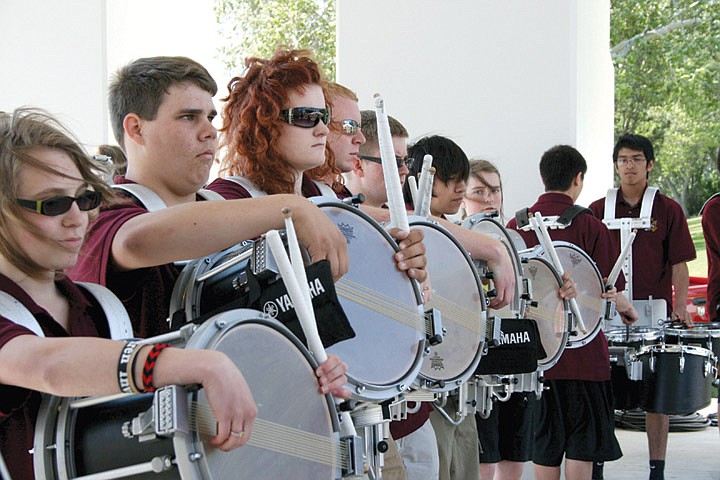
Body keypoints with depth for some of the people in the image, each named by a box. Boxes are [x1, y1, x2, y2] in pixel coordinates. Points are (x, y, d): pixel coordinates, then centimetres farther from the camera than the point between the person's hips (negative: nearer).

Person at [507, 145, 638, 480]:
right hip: (581, 351, -4)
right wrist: (626, 308, 12)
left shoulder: (516, 226, 1)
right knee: (582, 439, 6)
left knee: (544, 440, 12)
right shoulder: (589, 226, -10)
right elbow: (605, 292, -10)